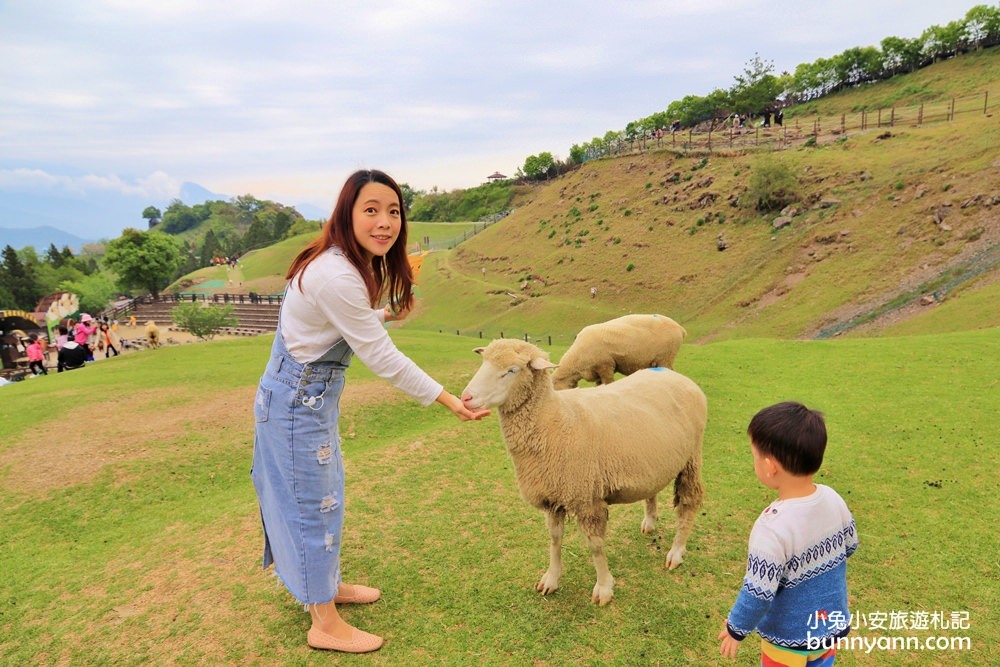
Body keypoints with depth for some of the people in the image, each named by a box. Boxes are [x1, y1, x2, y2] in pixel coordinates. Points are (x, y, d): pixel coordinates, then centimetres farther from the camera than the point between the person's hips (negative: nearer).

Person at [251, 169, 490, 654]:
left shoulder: (346, 264, 0)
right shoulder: (336, 277, -29)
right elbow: (382, 358, -25)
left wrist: (388, 314, 10)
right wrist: (449, 401, -20)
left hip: (312, 394, 9)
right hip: (298, 400, -9)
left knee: (322, 496, 22)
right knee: (312, 504, 4)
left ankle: (327, 585, 42)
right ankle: (325, 625, 22)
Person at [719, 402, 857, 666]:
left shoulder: (772, 528, -36)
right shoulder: (833, 499, -16)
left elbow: (759, 593, -27)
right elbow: (850, 546, 3)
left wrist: (736, 628, -9)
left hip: (789, 638, -5)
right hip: (831, 625, 5)